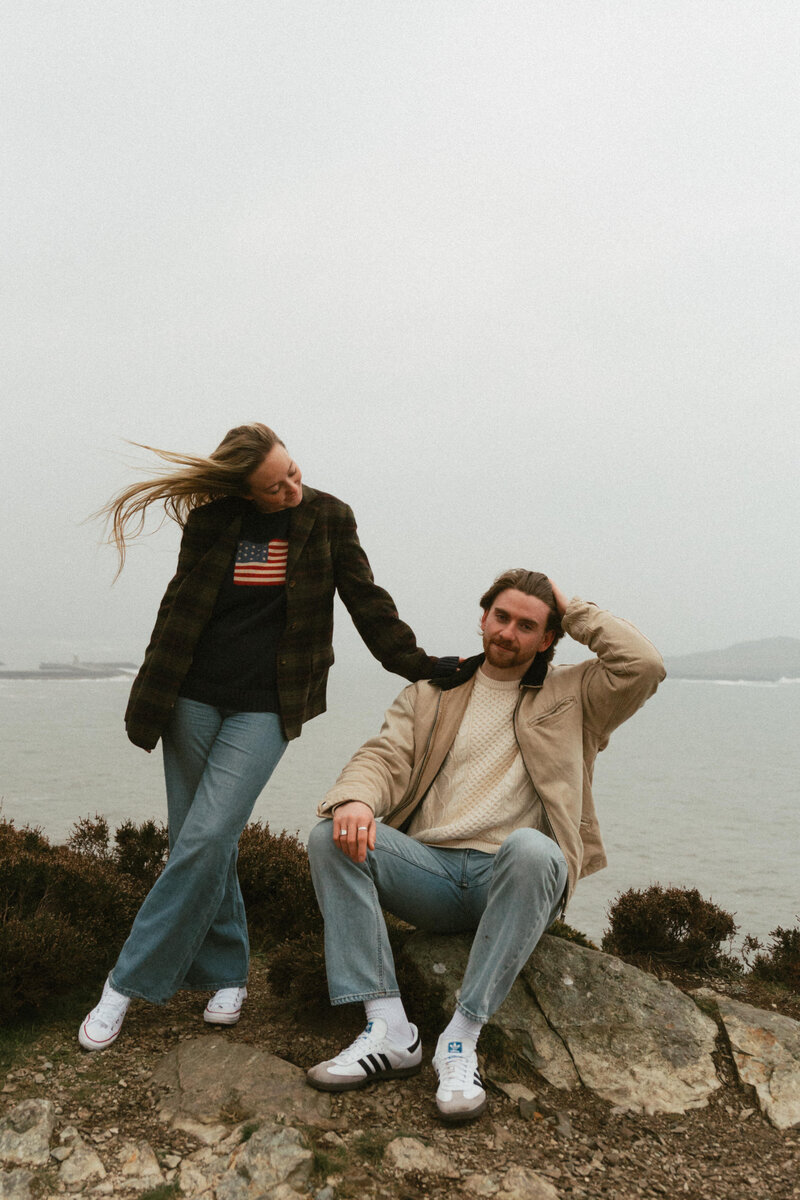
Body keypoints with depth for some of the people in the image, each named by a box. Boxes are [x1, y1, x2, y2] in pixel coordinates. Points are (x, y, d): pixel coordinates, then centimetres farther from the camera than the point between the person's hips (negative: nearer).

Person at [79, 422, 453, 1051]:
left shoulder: (328, 517, 1)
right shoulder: (212, 521, 2)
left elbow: (366, 600, 7)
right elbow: (178, 611, 5)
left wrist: (416, 663, 4)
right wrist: (150, 706, 2)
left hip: (265, 709, -2)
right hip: (196, 700, 2)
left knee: (205, 842, -11)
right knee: (197, 845, 5)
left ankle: (130, 981, 2)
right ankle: (228, 975, 21)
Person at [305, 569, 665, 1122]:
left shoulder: (571, 697, 16)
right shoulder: (431, 692, 19)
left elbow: (644, 665, -1)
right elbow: (385, 755, 4)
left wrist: (575, 611, 9)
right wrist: (355, 797, -19)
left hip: (509, 879, -2)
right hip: (430, 869, 3)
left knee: (531, 848, -38)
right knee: (333, 838, -23)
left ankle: (462, 1037, -29)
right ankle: (389, 1028, -25)